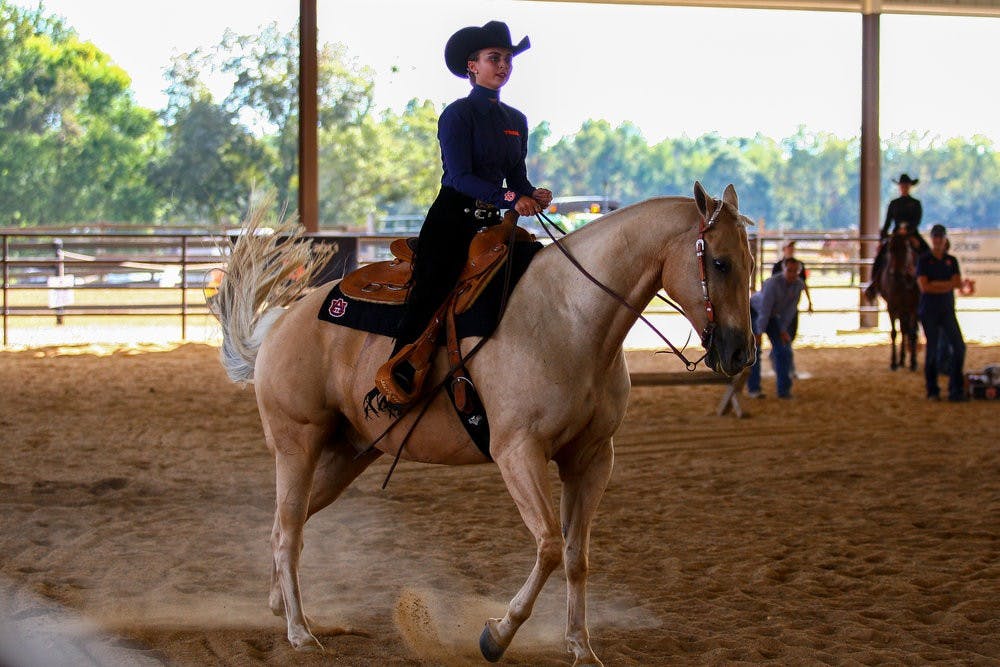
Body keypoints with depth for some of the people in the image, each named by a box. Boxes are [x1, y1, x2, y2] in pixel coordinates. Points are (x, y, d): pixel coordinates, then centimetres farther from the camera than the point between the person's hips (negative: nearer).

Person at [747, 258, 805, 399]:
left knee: (782, 349, -6)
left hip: (772, 315, 5)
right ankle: (753, 388, -4)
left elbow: (790, 309, -10)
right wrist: (759, 333, -34)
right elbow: (765, 309, -36)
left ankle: (784, 389, -4)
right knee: (753, 350, -12)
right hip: (754, 312, -5)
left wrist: (783, 330, -8)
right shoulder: (772, 283, -37)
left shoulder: (799, 284, -18)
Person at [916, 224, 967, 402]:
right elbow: (924, 287, -13)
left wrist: (936, 284, -18)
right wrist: (949, 284, -11)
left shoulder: (951, 261, 9)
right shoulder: (923, 260, -2)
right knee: (932, 349, 0)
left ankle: (956, 390, 0)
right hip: (929, 311, -3)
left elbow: (958, 284, -3)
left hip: (947, 310, 3)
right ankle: (932, 391, 9)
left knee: (959, 347, -6)